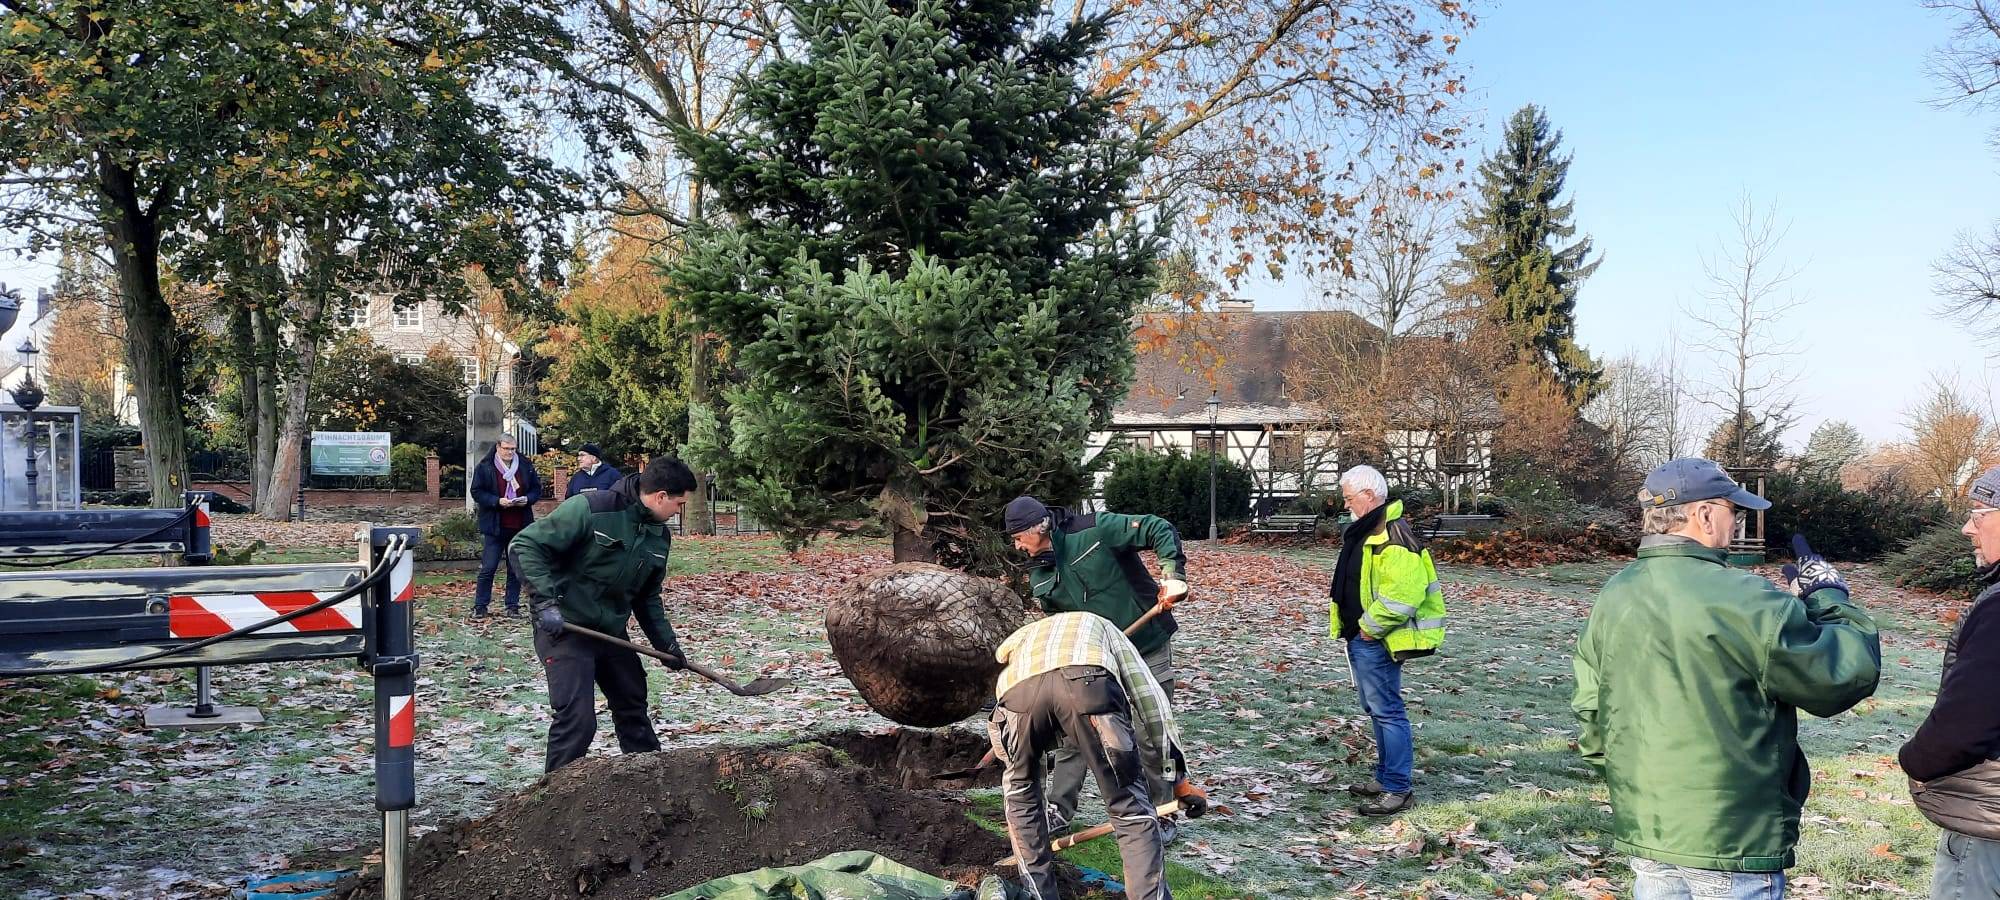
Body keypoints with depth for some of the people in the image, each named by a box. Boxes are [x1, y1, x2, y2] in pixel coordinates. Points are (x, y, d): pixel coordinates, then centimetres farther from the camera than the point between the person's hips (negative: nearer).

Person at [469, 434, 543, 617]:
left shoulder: (526, 466, 7)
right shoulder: (484, 467, -2)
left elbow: (537, 489, 12)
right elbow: (476, 492, -4)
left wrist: (527, 499, -9)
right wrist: (497, 501, -17)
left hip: (519, 526, 3)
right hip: (494, 526, -3)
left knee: (516, 568, 8)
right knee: (488, 568, -2)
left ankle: (513, 605, 16)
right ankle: (480, 605, 8)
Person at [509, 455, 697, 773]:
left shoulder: (660, 537, 5)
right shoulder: (589, 508, -20)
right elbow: (524, 545, -20)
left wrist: (666, 642, 10)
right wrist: (545, 601, -27)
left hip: (613, 633, 8)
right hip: (564, 629, -8)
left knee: (634, 708, 18)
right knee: (578, 719, -14)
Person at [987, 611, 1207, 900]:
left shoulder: (1023, 637, 47)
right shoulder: (1103, 627, 42)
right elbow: (1149, 698, 31)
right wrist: (1178, 776, 35)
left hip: (1018, 689, 2)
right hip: (1089, 682, -2)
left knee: (1020, 788, 30)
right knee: (1133, 811, 9)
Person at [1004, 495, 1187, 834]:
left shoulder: (1097, 529, -21)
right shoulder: (1039, 575, -2)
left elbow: (1161, 531, -18)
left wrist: (1173, 574, -29)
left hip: (1149, 646, -5)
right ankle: (1060, 811, 18)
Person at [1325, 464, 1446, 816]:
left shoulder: (1394, 537, -20)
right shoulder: (1366, 531, 14)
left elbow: (1403, 595, -28)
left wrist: (1371, 626, -19)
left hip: (1376, 642, -11)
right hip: (1360, 637, 11)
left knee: (1386, 710, -6)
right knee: (1377, 709, 18)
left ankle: (1398, 789, 0)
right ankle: (1385, 778, 29)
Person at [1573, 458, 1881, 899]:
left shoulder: (1611, 599, 2)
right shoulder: (1745, 603, -19)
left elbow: (1591, 718, 9)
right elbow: (1849, 673, -9)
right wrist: (1829, 594, 5)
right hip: (1733, 845, -6)